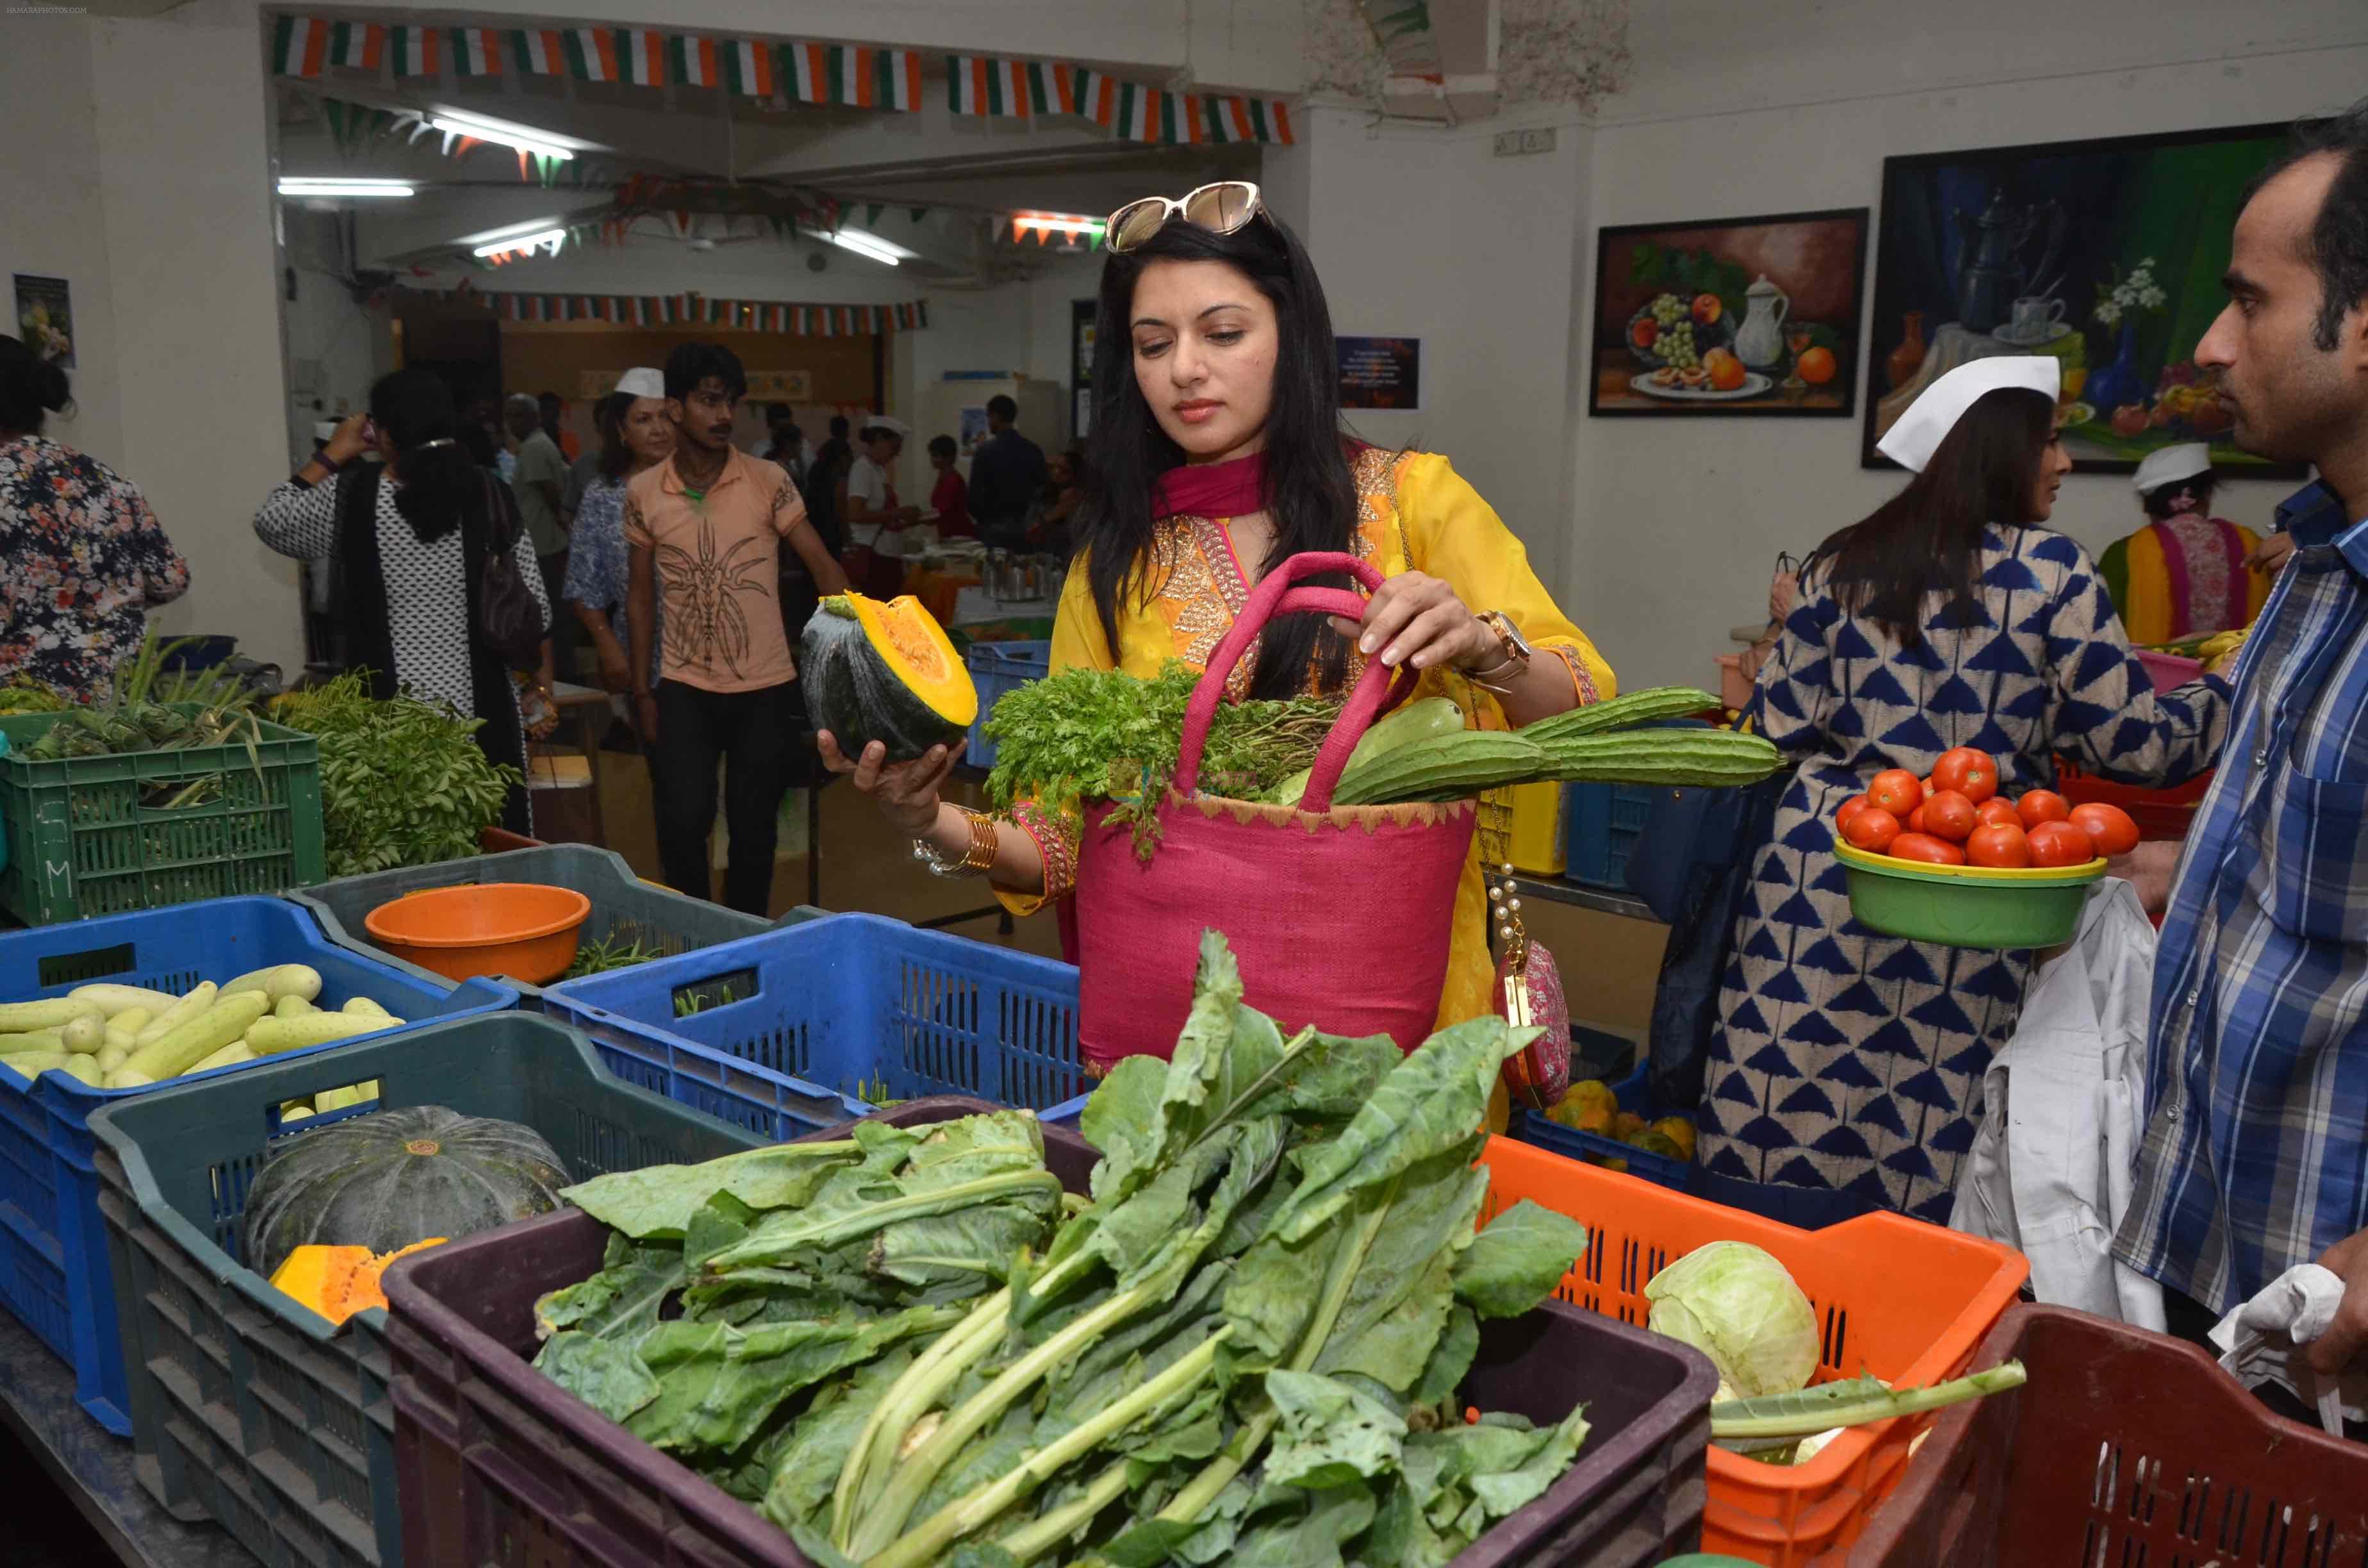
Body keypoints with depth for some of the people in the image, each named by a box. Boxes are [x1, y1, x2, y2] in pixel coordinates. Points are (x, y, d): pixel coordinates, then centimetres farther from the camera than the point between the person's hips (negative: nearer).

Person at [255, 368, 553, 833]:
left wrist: (331, 455, 17)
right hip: (481, 706, 1)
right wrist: (543, 688, 10)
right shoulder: (491, 495, -1)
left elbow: (270, 521, 14)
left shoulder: (351, 499, -5)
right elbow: (532, 608, 1)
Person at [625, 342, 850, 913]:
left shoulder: (767, 481, -5)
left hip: (765, 688, -1)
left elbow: (823, 566, -6)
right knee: (682, 822, -7)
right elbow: (640, 596, 8)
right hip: (684, 689, 1)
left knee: (753, 829, 7)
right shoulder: (644, 492, 1)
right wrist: (642, 693, 6)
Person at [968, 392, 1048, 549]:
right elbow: (1042, 491, 3)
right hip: (1025, 526, 3)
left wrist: (983, 520, 9)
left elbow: (974, 495, -8)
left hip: (995, 527, -3)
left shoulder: (985, 450, -8)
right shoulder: (1034, 450, 3)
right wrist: (1029, 519, 14)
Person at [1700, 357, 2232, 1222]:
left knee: (1781, 1116, 8)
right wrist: (2228, 696, 16)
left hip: (1823, 865, 3)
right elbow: (2132, 740, -2)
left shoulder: (1840, 565, 6)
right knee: (1928, 1128, 7)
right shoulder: (2051, 572, -3)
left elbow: (1781, 725, 5)